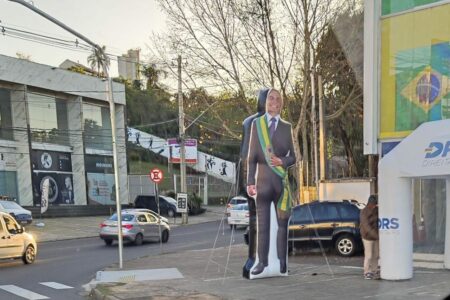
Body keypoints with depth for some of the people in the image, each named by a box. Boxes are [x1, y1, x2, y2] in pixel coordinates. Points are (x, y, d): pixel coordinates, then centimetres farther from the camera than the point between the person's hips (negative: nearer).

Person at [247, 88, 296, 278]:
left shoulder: (287, 127, 10)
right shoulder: (256, 124, 9)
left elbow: (293, 156, 11)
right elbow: (252, 156, 5)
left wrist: (283, 161, -12)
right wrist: (250, 181, -3)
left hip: (282, 181, 1)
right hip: (263, 180, 0)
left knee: (283, 223, 1)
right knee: (262, 224, 0)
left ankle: (282, 262, 7)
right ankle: (262, 262, 6)